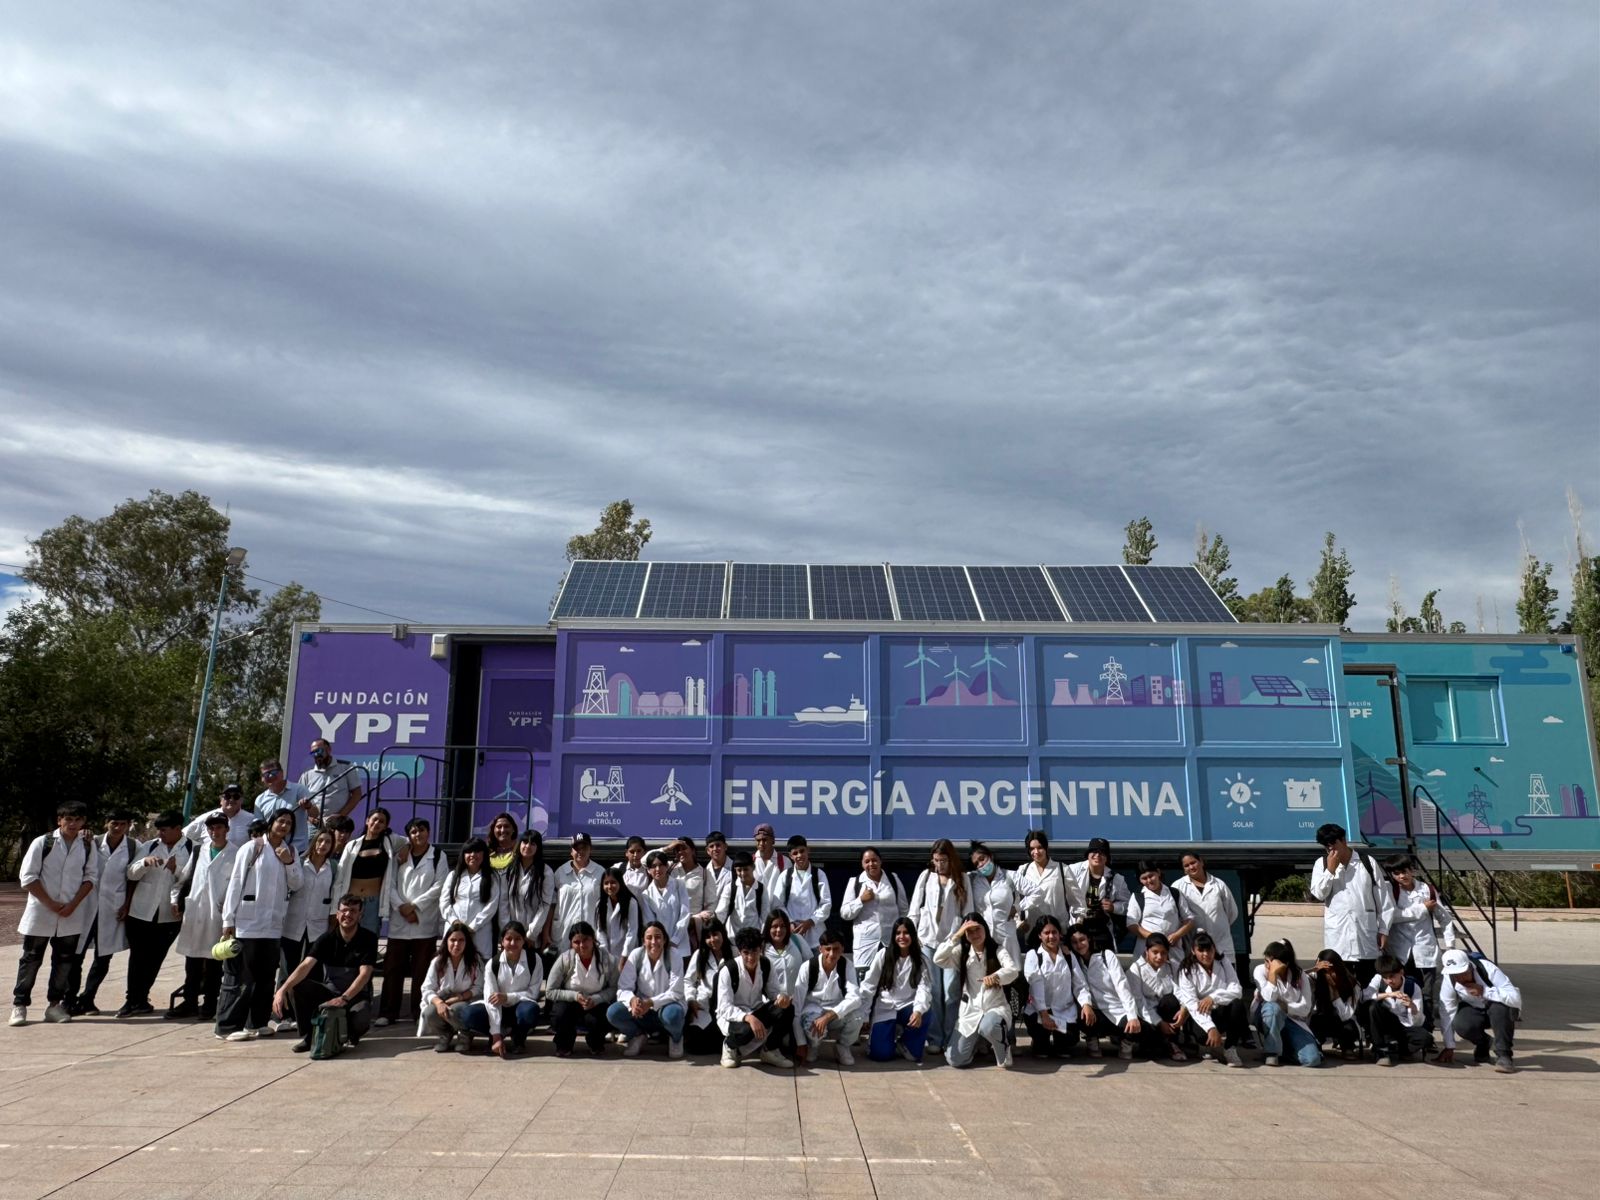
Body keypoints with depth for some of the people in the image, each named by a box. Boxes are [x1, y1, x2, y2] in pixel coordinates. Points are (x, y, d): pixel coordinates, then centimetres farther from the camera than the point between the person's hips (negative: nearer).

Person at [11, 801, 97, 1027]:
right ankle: (19, 1005, 14)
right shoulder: (42, 842, -6)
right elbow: (28, 877, -6)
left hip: (72, 915, 2)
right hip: (40, 912, -2)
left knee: (64, 960, 7)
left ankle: (54, 1004, 17)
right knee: (31, 959, 4)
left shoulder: (88, 846, 2)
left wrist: (73, 904, -9)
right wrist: (51, 904, -11)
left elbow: (90, 877, 3)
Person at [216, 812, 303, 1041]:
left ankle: (257, 1022, 19)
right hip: (247, 923, -6)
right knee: (240, 976, -2)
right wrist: (228, 920, -9)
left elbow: (296, 884, 9)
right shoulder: (252, 848, -5)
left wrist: (290, 863, -8)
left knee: (266, 976, 9)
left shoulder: (289, 851, 11)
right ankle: (228, 1026, 4)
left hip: (273, 924, 6)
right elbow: (235, 883, -6)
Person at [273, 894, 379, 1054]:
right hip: (330, 991, 3)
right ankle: (307, 1037, -4)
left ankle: (353, 1034, 5)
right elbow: (306, 966, -20)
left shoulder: (368, 938, -11)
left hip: (357, 994, -3)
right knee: (297, 986, -22)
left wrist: (344, 998, -34)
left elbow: (364, 975, -19)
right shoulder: (327, 939, -6)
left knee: (360, 1022, -35)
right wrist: (283, 989, -37)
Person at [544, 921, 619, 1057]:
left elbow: (613, 989, -6)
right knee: (560, 1012, -33)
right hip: (569, 1003, 0)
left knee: (596, 1020, -33)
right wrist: (575, 996, -23)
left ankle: (595, 1045, 7)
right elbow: (549, 991, -11)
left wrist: (596, 999, -24)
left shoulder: (608, 960, -17)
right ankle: (563, 1046, 2)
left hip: (596, 1005, 0)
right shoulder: (564, 959, -17)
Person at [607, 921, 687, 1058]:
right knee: (613, 1012, -25)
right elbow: (623, 988, -11)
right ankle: (637, 1036, 6)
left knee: (673, 1014, -38)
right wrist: (632, 999, -35)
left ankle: (676, 1038, 0)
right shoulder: (636, 955, -7)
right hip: (642, 1011, 2)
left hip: (664, 1007, -2)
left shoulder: (673, 957, -13)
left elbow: (675, 993, -17)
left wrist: (651, 1002, -31)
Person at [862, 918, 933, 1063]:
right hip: (885, 1009, -1)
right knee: (880, 1054, -18)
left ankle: (905, 1045, 0)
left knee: (921, 1017, -35)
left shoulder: (922, 960, -2)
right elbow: (868, 986, -2)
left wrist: (918, 1010, -35)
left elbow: (924, 989, -15)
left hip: (908, 1008, 1)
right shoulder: (883, 956, -4)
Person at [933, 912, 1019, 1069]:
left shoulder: (998, 948, -4)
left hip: (995, 1007, -3)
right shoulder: (961, 952, 3)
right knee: (955, 1060, -7)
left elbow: (1013, 970, -22)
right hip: (970, 1009, 3)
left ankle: (1003, 1048, -4)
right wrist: (957, 935, -19)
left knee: (988, 1027, -40)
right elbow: (938, 959, -14)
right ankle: (976, 1039, 27)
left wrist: (996, 976, -44)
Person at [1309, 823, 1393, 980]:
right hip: (1338, 935, 0)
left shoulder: (1367, 861, 3)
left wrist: (1383, 929, 2)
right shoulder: (1322, 863, 5)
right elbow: (1318, 894, -5)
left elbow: (1383, 898, 5)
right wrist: (1330, 870, -12)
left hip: (1366, 932, 0)